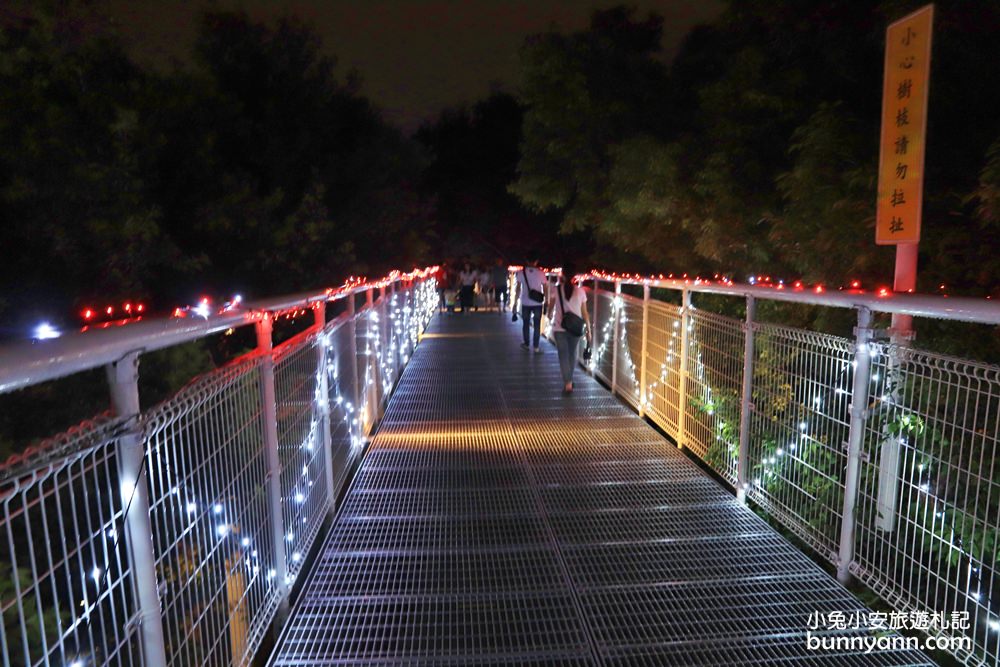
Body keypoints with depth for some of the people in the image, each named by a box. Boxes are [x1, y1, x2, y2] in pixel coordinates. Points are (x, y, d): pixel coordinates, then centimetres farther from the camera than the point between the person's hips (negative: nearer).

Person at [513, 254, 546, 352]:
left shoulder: (521, 272, -4)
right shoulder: (541, 273, -5)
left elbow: (518, 288, -1)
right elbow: (544, 289, -3)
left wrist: (516, 301, 7)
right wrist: (546, 301, 6)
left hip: (525, 302, 1)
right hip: (537, 303, -1)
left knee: (526, 323, 14)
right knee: (537, 325, 6)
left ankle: (526, 344, 20)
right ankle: (536, 346, 6)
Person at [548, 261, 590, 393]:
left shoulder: (557, 290, -6)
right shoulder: (580, 291, -4)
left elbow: (550, 308, 7)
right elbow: (584, 313, -1)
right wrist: (588, 328, 9)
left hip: (559, 327, -2)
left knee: (563, 355, 5)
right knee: (572, 354, 19)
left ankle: (567, 383, -3)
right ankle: (569, 380, 32)